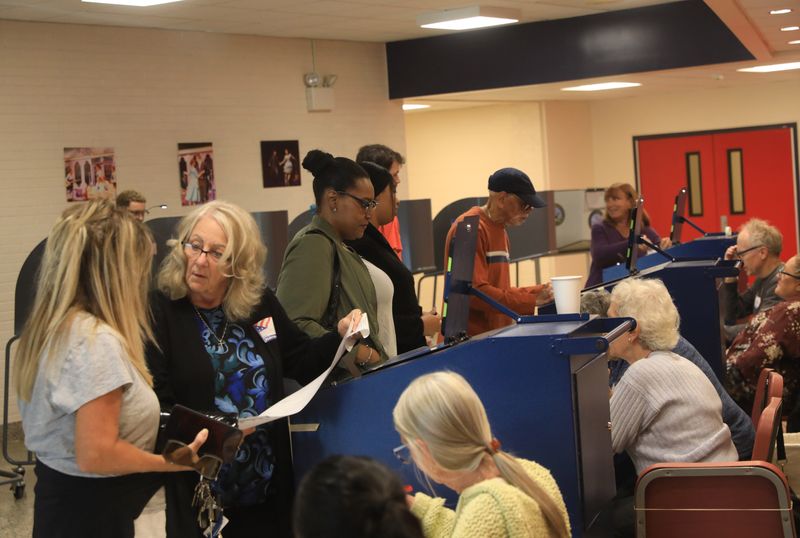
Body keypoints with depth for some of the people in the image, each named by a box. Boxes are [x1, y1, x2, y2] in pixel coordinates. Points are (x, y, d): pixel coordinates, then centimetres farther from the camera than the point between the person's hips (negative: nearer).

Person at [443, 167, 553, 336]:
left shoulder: (500, 230, 16)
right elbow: (475, 292, -21)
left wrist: (537, 292, 6)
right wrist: (531, 300, -16)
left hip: (496, 335, 9)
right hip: (470, 337, -9)